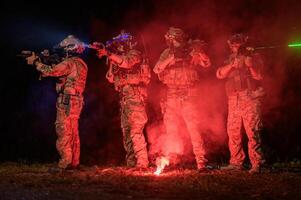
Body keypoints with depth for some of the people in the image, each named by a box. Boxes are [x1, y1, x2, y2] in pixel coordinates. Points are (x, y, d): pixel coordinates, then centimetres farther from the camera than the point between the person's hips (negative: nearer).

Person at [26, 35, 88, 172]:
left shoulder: (70, 63, -15)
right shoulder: (81, 64, 14)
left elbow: (50, 71, -22)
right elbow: (59, 71, 21)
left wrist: (35, 62, -8)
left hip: (67, 101, -9)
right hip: (77, 101, 9)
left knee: (63, 132, -7)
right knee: (73, 132, 12)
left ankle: (64, 163, -9)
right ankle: (74, 162, 16)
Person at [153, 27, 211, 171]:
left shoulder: (191, 52, 0)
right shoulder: (167, 53, 7)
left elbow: (206, 63, -8)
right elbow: (157, 69, -5)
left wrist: (199, 51, -27)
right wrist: (172, 58, -19)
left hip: (188, 95, -4)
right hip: (171, 96, 4)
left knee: (193, 127, -11)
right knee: (171, 128, 11)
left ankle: (201, 160, -10)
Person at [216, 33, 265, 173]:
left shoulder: (254, 57, 8)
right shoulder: (230, 60, 17)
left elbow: (258, 76, -2)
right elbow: (220, 74, 2)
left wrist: (250, 66, -20)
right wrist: (232, 65, -14)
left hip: (250, 98, -5)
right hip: (233, 100, 5)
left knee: (252, 131, -12)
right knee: (233, 131, 5)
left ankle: (256, 164, -11)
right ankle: (236, 162, 14)